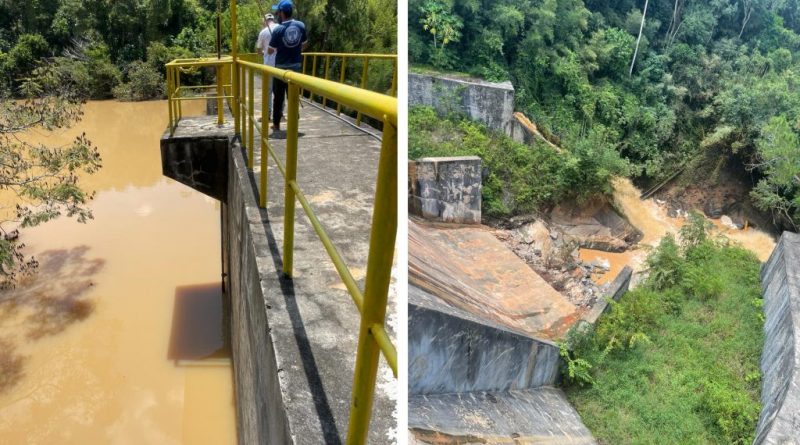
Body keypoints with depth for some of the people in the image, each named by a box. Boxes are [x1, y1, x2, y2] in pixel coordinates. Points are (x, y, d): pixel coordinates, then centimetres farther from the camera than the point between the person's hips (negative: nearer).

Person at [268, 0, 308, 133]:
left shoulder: (278, 30, -15)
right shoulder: (301, 26, -3)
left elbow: (270, 51, -8)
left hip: (281, 67, -3)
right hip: (296, 66, 3)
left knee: (278, 96, 8)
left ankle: (276, 124, 14)